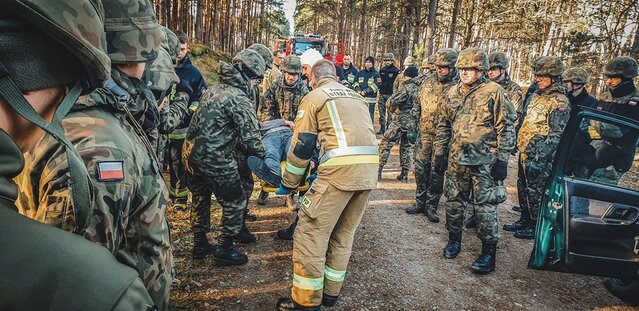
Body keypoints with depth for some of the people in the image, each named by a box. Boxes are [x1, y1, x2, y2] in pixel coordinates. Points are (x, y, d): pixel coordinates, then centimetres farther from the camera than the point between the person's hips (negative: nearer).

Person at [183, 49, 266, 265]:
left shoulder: (215, 89, 12)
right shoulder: (239, 99, -15)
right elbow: (250, 139, -15)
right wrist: (264, 153, 4)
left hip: (191, 154, 9)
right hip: (215, 160, -9)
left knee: (200, 199, 23)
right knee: (235, 203, 9)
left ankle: (200, 245, 38)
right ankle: (224, 249, 19)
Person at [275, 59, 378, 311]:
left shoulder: (314, 97, 7)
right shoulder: (356, 96, 26)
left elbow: (301, 146, 3)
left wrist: (288, 183, 13)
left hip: (340, 169, -7)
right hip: (369, 169, 7)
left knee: (311, 233, 3)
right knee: (344, 233, 18)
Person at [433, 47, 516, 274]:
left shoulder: (494, 93, -6)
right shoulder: (453, 93, 9)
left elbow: (506, 129, -7)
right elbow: (443, 126, 15)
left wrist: (502, 160, -11)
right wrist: (439, 154, 11)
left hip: (484, 162, -5)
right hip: (456, 160, 5)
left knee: (485, 207, -1)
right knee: (453, 201, 12)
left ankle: (489, 253, 11)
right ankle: (454, 240, 30)